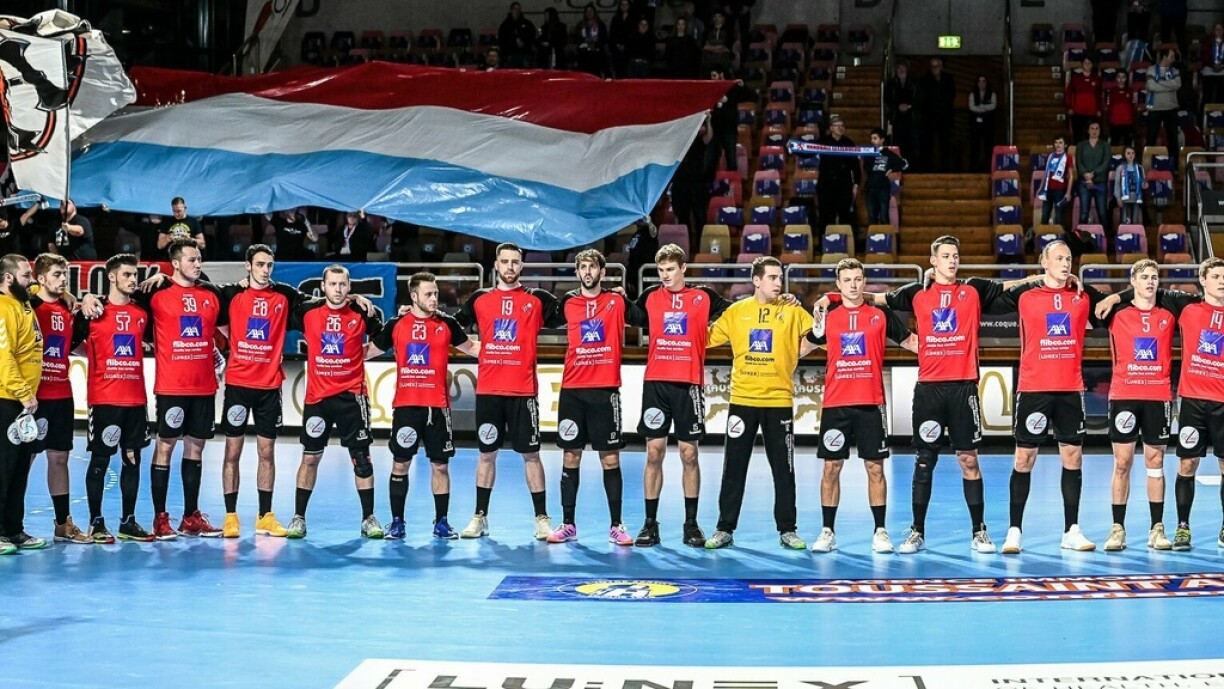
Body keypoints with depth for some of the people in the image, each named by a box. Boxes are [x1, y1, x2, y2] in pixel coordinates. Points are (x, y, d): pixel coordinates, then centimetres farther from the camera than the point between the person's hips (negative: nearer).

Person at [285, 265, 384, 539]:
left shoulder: (361, 314, -1)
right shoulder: (307, 312, 1)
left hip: (351, 396, -1)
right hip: (316, 396, 1)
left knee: (361, 457, 0)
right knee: (310, 457, 6)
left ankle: (368, 519, 8)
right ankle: (298, 518, 14)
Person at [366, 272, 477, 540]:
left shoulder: (447, 324, 4)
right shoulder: (396, 325, 3)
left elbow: (471, 347, 17)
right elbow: (369, 350, 14)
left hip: (438, 406, 1)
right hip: (405, 405, 0)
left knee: (440, 465, 4)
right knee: (400, 464, 2)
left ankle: (441, 522, 13)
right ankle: (397, 522, 10)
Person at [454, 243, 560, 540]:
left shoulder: (536, 299, 3)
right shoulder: (480, 299, 10)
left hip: (524, 390, -2)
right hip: (487, 390, 2)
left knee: (530, 454, 1)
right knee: (486, 453, 9)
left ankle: (542, 519, 6)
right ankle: (480, 518, 17)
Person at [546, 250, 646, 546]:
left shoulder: (617, 301, 2)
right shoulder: (568, 303, 8)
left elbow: (646, 320, -3)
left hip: (606, 390, -2)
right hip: (572, 390, 2)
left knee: (610, 459, 0)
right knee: (571, 457, 6)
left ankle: (616, 526, 6)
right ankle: (568, 524, 13)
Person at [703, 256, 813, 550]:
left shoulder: (792, 311, 2)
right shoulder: (736, 311, 4)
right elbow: (707, 339, 8)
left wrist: (796, 354, -5)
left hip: (779, 399, 0)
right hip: (742, 399, 1)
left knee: (784, 469, 4)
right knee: (734, 468, 5)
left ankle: (787, 530, 13)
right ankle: (725, 529, 13)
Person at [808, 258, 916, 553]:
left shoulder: (881, 314, 5)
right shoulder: (828, 315, 6)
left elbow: (911, 342, 11)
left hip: (871, 404, -1)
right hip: (835, 404, 1)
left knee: (875, 468, 2)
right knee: (831, 468, 3)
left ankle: (880, 532, 10)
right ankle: (827, 532, 11)